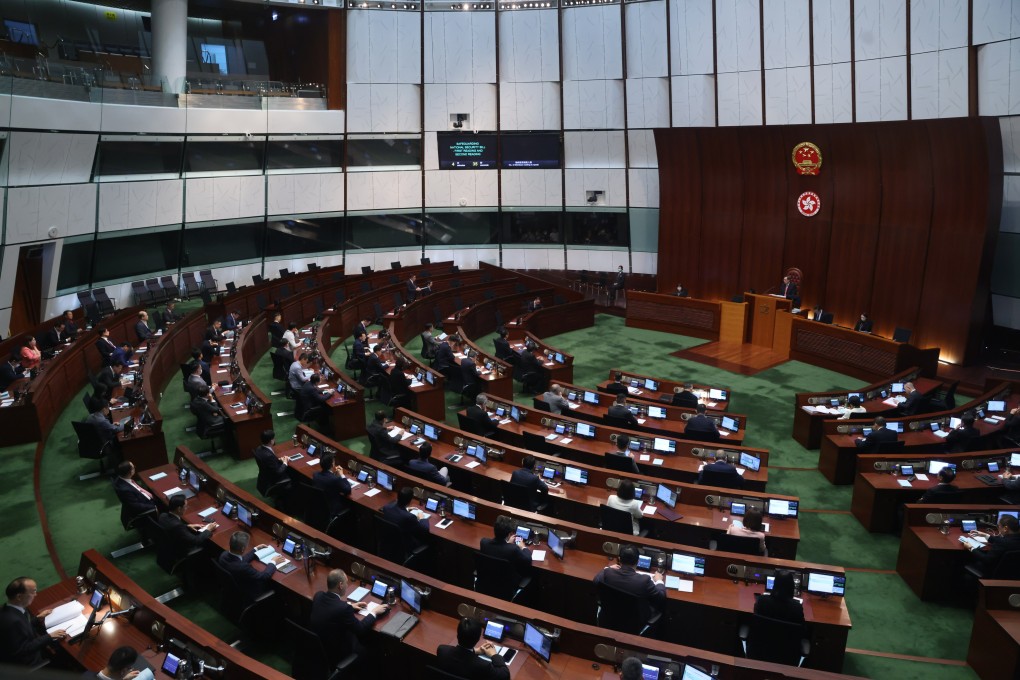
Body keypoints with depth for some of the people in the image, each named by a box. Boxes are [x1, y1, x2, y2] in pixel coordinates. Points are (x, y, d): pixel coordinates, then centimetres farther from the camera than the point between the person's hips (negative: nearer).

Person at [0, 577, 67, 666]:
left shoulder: (11, 609, -7)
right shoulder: (12, 620, -34)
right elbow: (22, 650, -26)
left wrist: (37, 618, 2)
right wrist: (49, 637, -22)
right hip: (24, 665, -8)